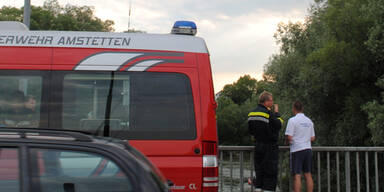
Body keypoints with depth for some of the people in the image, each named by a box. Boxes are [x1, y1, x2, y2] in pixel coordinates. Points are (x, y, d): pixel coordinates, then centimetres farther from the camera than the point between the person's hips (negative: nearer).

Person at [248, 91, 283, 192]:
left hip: (257, 145, 7)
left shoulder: (251, 113, 10)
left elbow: (251, 131, 15)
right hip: (269, 146, -7)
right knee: (270, 173, -2)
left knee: (259, 171, 13)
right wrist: (276, 112, -5)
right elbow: (278, 125, -14)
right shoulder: (268, 113, -15)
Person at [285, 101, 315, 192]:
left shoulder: (292, 120, -9)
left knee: (297, 176, -5)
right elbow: (312, 138, 13)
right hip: (308, 148, 6)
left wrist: (288, 140, 7)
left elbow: (289, 137, -14)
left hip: (297, 150, -6)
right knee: (308, 175, 9)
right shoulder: (309, 121, 10)